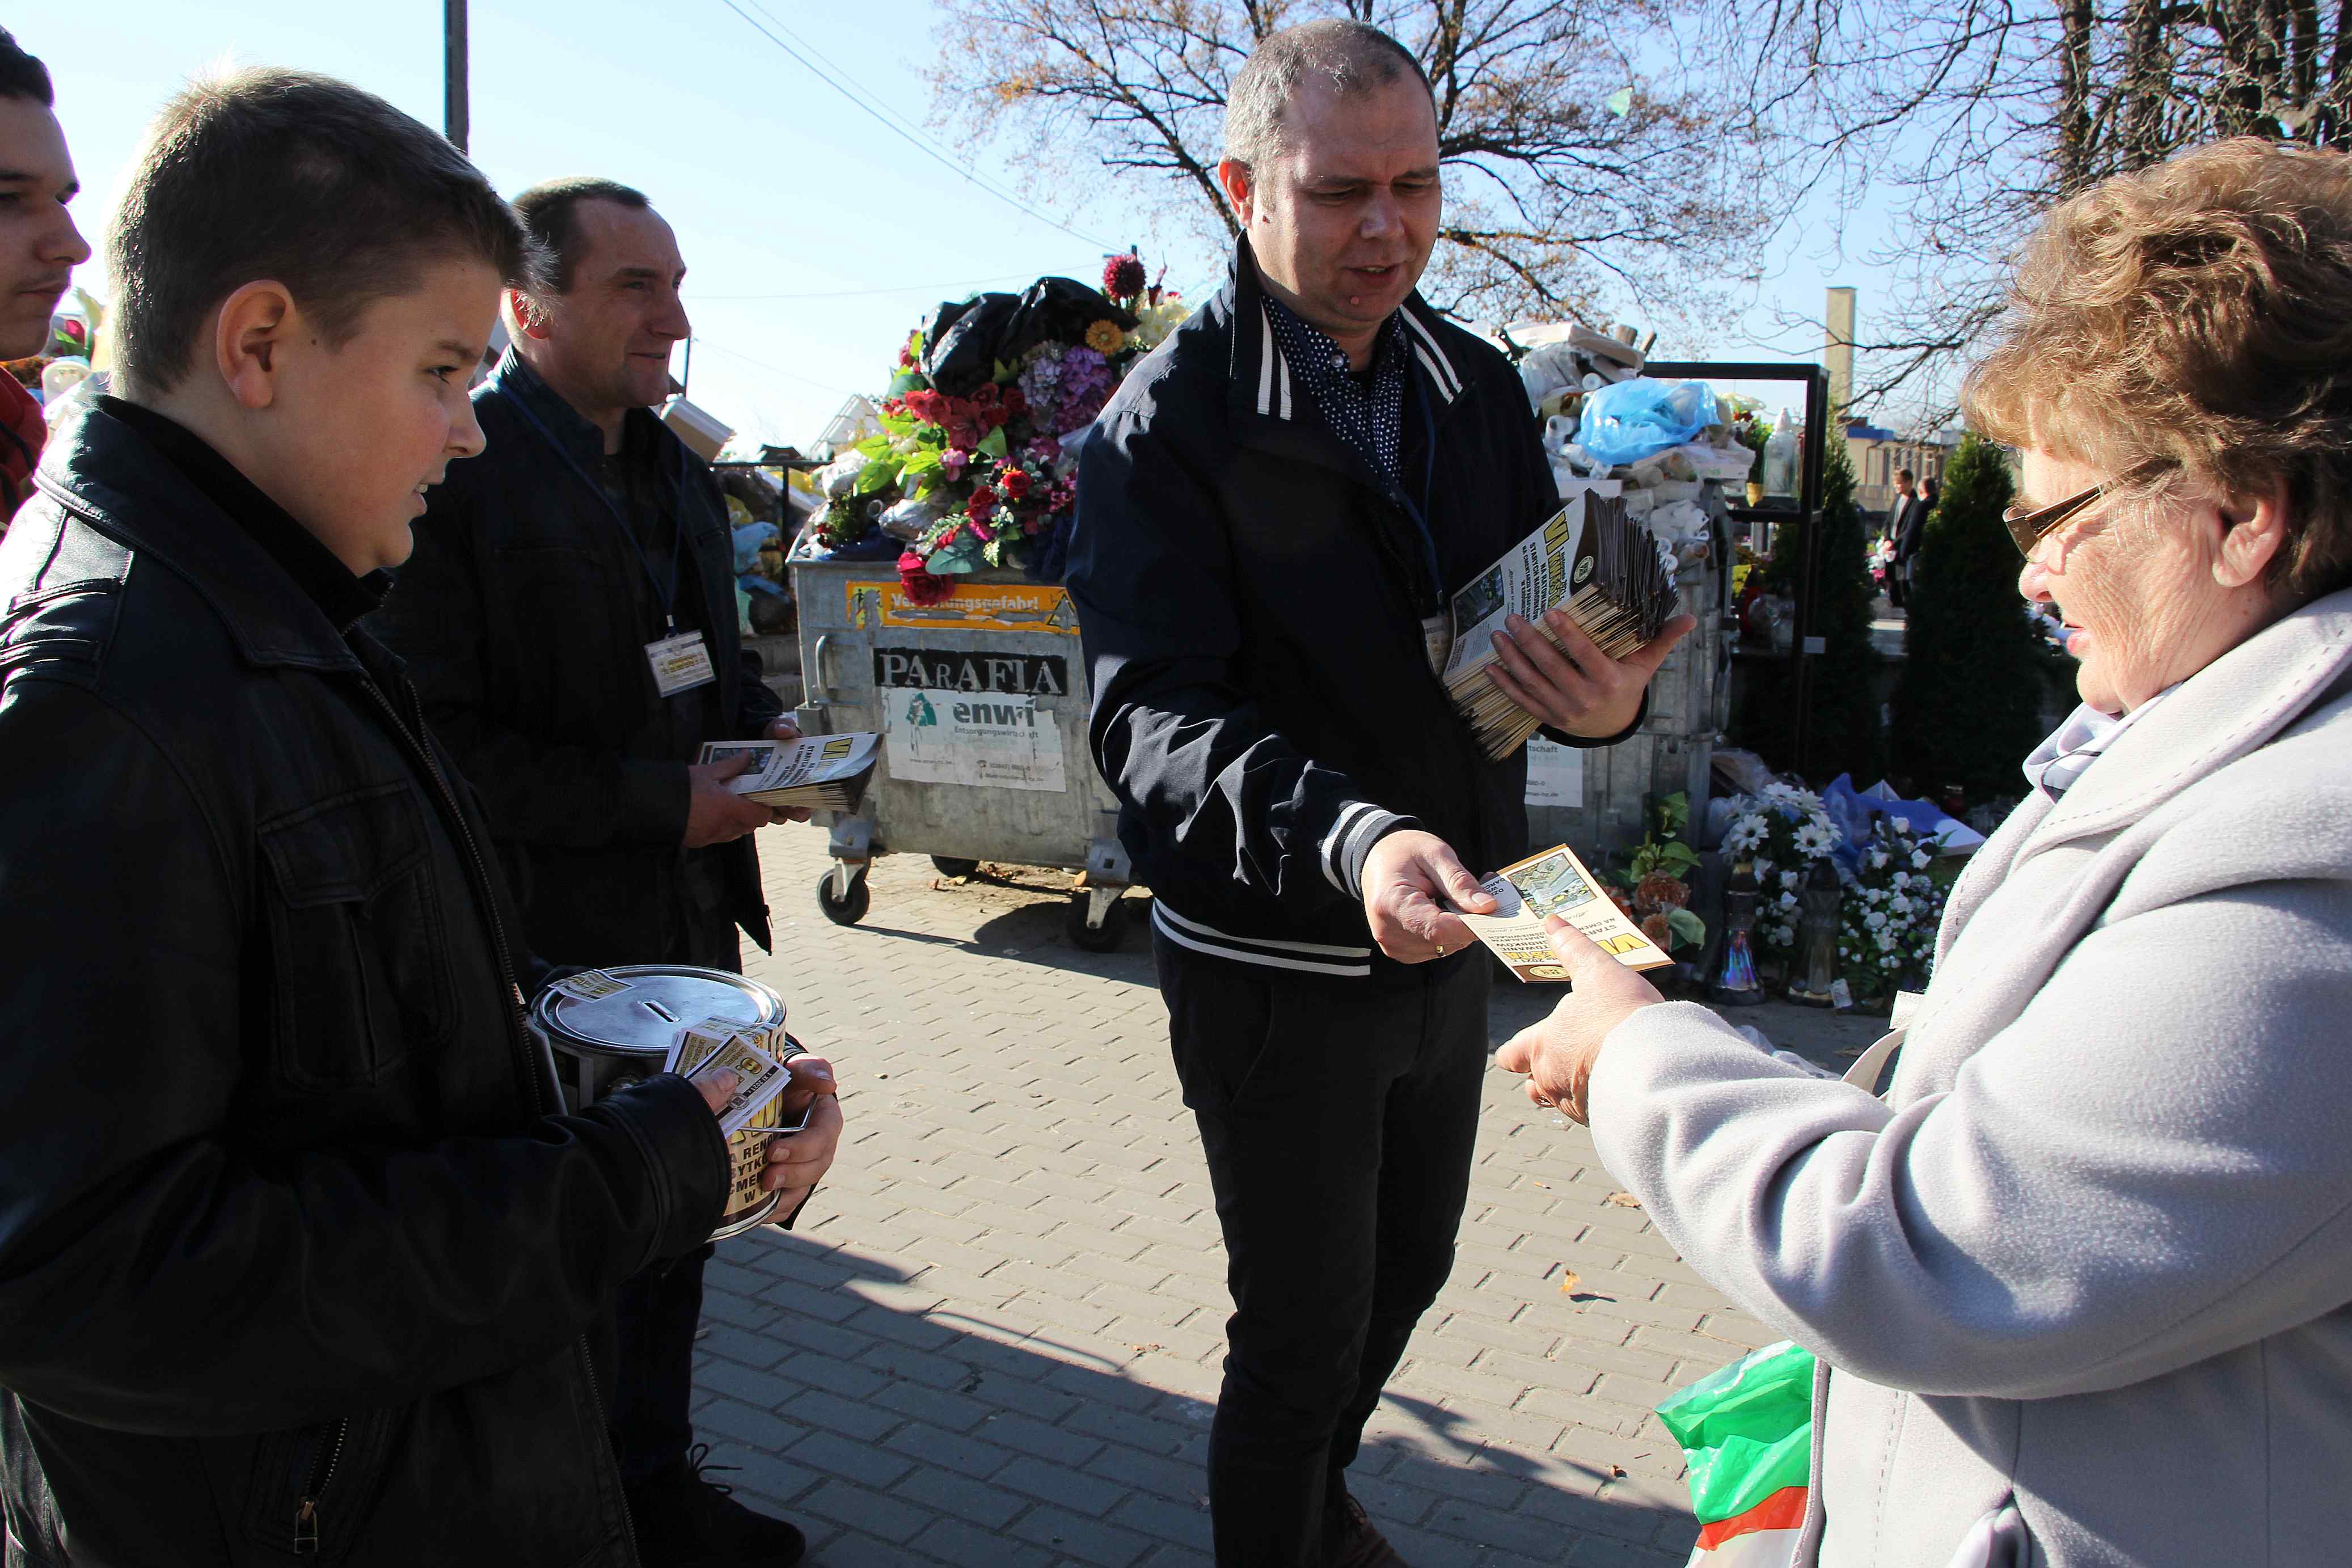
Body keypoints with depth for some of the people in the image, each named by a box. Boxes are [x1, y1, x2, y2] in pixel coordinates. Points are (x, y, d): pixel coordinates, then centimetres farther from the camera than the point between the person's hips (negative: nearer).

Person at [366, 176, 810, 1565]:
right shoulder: (452, 473, -15)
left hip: (687, 930, 8)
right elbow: (439, 743, -20)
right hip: (550, 959, -8)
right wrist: (659, 805, -21)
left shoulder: (678, 474, 13)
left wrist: (761, 722, 2)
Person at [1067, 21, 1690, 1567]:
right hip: (1273, 964, -6)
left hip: (1451, 937, 7)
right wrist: (1350, 839, -43)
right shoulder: (1169, 423, -16)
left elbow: (1547, 611, 4)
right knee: (1304, 1330, 7)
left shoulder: (1479, 386, 3)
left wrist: (1607, 688, -21)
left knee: (1408, 1267, 24)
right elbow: (1151, 715, -26)